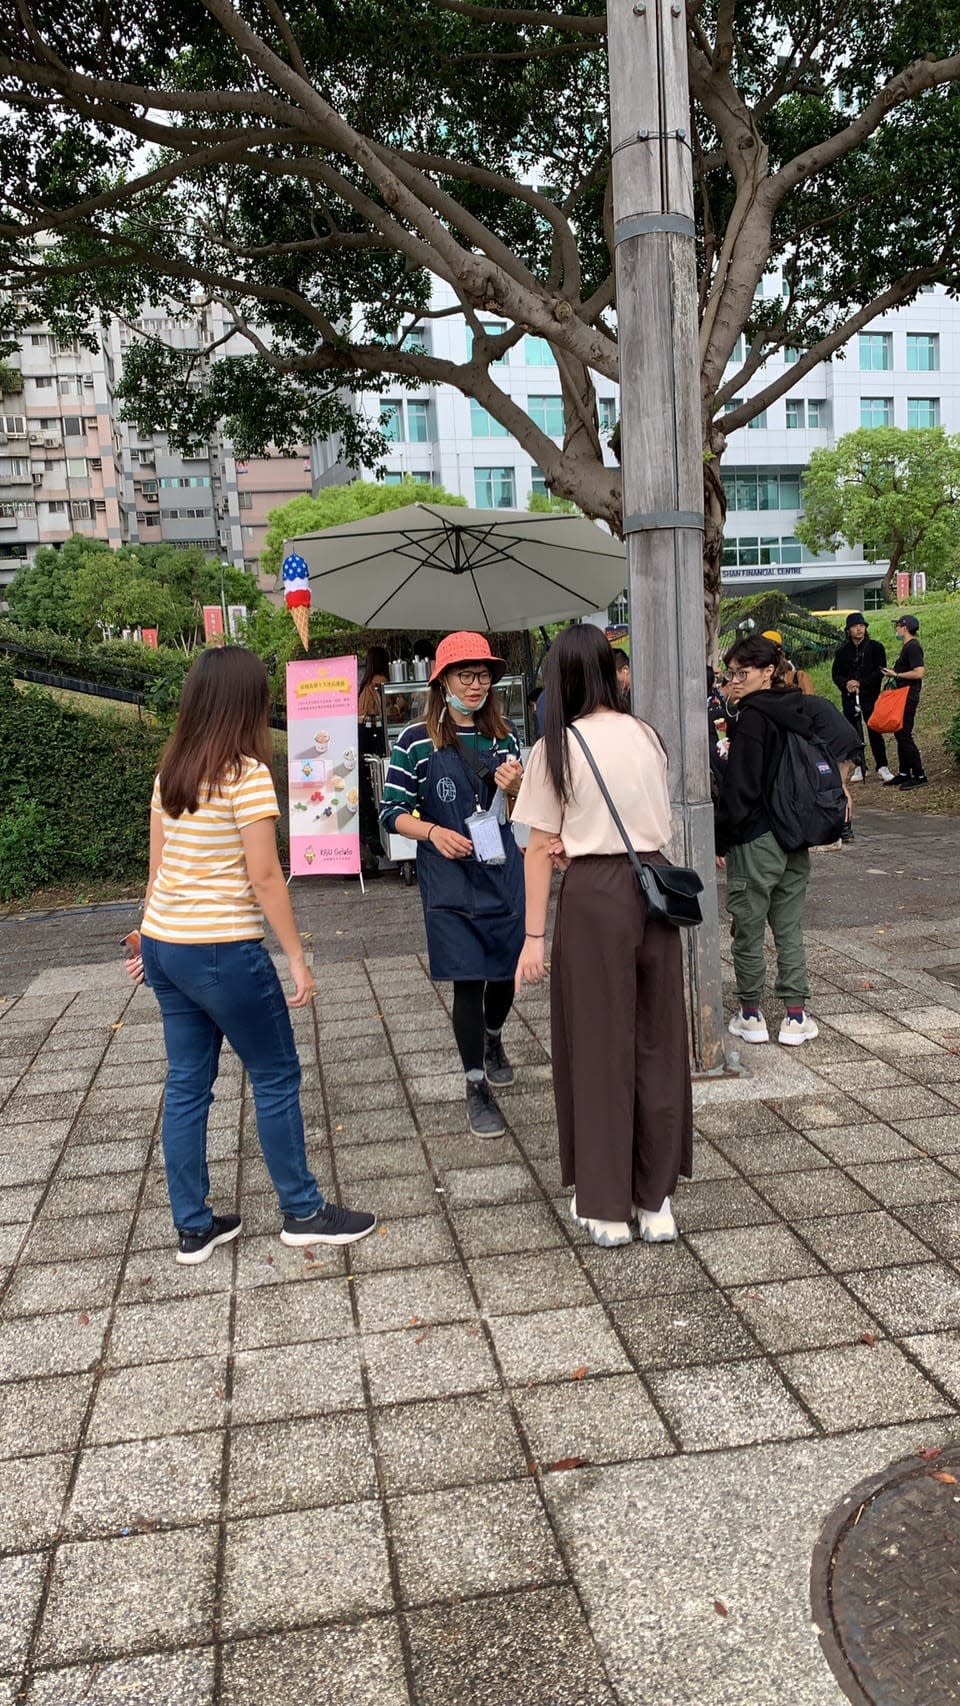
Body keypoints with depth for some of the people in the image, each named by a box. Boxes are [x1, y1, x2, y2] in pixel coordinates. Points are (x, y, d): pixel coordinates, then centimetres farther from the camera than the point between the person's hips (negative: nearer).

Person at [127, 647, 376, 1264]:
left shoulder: (171, 771, 8)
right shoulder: (246, 773, -14)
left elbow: (157, 865, 13)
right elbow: (264, 876, -16)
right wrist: (298, 959, -10)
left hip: (164, 943, 8)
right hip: (221, 951, -7)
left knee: (187, 1084, 14)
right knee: (277, 1078, 8)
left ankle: (194, 1227, 24)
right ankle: (303, 1212, 21)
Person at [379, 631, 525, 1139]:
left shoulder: (503, 735, 5)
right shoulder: (416, 741, -7)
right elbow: (393, 812, -3)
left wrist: (516, 788, -8)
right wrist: (432, 832, -20)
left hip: (502, 870, 4)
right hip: (449, 878, -4)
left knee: (506, 969, 14)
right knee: (468, 979, -2)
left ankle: (492, 1039, 47)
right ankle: (476, 1088, 14)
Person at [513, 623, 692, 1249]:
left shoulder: (557, 746, -7)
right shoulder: (647, 734, 6)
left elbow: (540, 849, -7)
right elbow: (659, 822, 14)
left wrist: (535, 935, -2)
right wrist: (580, 842, 4)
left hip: (594, 894, -4)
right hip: (654, 884, 4)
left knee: (599, 1046, 6)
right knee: (657, 1042, 12)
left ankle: (607, 1207, 17)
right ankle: (656, 1200, 23)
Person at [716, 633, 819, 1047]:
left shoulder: (751, 717, -15)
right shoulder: (799, 712, 9)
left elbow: (739, 788, -18)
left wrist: (721, 840, -9)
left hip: (755, 840, -7)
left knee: (749, 930, 5)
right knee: (790, 929, 13)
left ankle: (750, 1014, 15)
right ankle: (795, 1015, 16)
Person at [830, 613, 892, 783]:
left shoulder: (875, 647, 0)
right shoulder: (843, 651, 9)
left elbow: (880, 671, -5)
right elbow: (836, 673, 10)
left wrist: (860, 683, -15)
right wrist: (845, 684, -10)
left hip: (870, 695, -3)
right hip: (849, 698, 3)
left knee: (874, 731, -5)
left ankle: (882, 767, 1)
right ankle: (858, 767, 11)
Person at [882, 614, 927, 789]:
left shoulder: (913, 647, -15)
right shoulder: (907, 646, 16)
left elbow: (919, 673, -24)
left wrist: (896, 675, -16)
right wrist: (894, 674, 10)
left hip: (908, 698, -11)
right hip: (902, 697, 11)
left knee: (904, 736, -10)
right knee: (900, 735, 14)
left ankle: (919, 776, -6)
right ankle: (904, 773, 20)